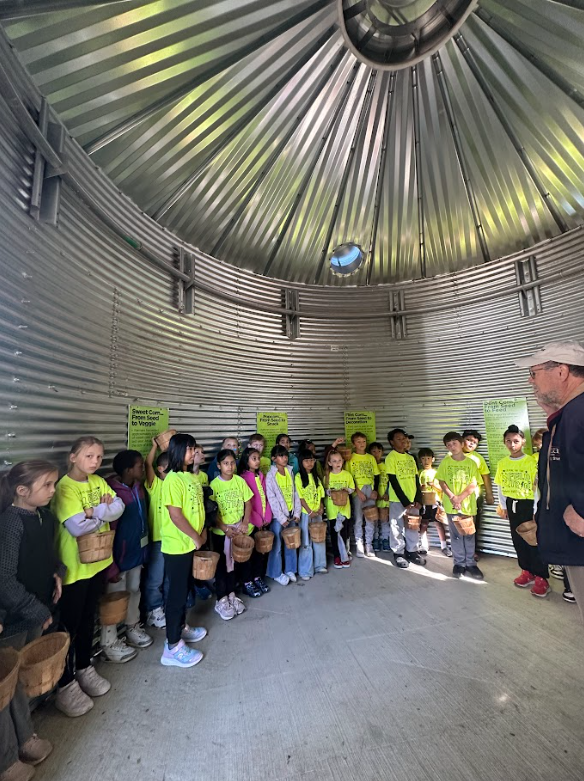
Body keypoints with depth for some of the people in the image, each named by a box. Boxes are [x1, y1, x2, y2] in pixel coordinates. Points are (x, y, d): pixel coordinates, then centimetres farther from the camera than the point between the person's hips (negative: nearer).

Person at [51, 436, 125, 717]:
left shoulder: (98, 481, 2)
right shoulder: (64, 488, -19)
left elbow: (119, 506, -4)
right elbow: (77, 526, -27)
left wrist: (93, 511, -20)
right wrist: (105, 513, -14)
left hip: (98, 560, 6)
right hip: (74, 566, -6)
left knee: (88, 617, 21)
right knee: (69, 624, 9)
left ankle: (84, 668, 40)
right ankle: (66, 684, 28)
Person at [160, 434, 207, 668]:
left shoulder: (191, 476, 5)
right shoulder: (173, 479, -21)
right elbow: (175, 515, -23)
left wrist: (202, 531, 3)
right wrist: (195, 537, -15)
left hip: (190, 544, 8)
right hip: (177, 546, -8)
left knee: (185, 589, 22)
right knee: (177, 593, 5)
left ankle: (181, 627, 41)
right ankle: (173, 647, 20)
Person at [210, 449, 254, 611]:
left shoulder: (240, 481, -4)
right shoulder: (214, 484, -13)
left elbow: (248, 503, 3)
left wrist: (245, 523, -7)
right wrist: (225, 528, -18)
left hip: (239, 528, 3)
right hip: (221, 531, -3)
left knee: (234, 563, 14)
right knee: (222, 565, 7)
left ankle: (231, 595, 30)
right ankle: (222, 600, 20)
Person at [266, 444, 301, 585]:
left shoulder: (290, 472, 4)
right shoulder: (271, 475, -12)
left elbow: (295, 493, 6)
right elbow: (271, 498, -14)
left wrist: (297, 513, 1)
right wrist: (281, 518, -14)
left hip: (291, 514, 5)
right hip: (278, 516, -5)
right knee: (277, 546, 5)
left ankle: (290, 570, 31)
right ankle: (277, 573, 22)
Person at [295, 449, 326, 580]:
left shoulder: (315, 476, 8)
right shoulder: (298, 477, -11)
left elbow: (320, 494, 11)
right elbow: (300, 497, -13)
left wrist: (321, 507, -4)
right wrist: (310, 511, -15)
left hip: (317, 513, 6)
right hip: (306, 513, -6)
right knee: (306, 542, 4)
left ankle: (319, 565, 33)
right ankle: (305, 571, 16)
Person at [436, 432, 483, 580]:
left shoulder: (471, 463, -1)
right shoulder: (445, 462, -1)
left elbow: (473, 484, -5)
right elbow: (441, 482, -2)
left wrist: (460, 498, -15)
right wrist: (453, 498, -14)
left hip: (468, 504, 0)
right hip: (451, 505, 0)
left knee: (469, 535, 9)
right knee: (456, 535, 8)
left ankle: (470, 564, 22)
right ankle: (459, 563, 21)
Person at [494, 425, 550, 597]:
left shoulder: (531, 461, -12)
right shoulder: (502, 463, 1)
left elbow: (538, 487, -11)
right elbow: (500, 487, 9)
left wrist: (536, 510, -13)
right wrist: (503, 506, 9)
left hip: (528, 504, -5)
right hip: (512, 505, 5)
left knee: (534, 541, 1)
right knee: (518, 540, 13)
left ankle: (541, 578, 14)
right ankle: (527, 572, 28)